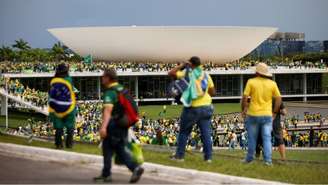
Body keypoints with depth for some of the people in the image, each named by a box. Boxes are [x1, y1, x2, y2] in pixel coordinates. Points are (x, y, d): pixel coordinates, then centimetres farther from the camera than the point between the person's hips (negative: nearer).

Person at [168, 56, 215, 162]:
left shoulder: (187, 73, -5)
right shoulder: (206, 76, 7)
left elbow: (170, 73, -3)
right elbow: (212, 92, 10)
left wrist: (181, 66, 6)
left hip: (192, 108, -3)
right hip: (206, 107, 3)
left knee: (184, 132, 10)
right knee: (206, 133, 5)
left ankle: (179, 155, 13)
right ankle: (208, 156, 3)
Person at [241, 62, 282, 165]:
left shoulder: (251, 82, -6)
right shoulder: (272, 84, 0)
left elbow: (245, 98, -8)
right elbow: (278, 99, 2)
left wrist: (243, 109, 5)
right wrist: (274, 112, 11)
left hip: (253, 114, -1)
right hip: (267, 115, 1)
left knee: (252, 138, 12)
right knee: (267, 138, 3)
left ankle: (249, 158, 22)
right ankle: (268, 160, -5)